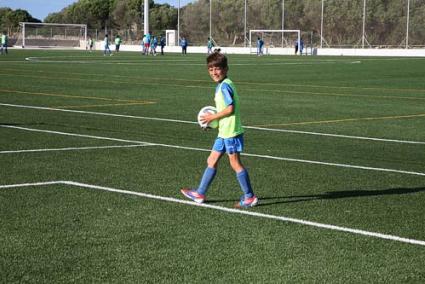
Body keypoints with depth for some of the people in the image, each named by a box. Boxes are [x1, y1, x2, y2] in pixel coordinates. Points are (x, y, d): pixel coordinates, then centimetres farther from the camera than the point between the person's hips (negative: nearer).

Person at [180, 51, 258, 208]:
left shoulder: (224, 86, -17)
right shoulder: (222, 85, 13)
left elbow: (230, 108, -22)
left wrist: (213, 117, -12)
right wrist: (214, 117, 9)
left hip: (231, 132, -10)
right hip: (224, 132, 10)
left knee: (235, 164, -2)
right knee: (212, 161, 13)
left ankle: (249, 197, 7)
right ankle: (200, 194, 20)